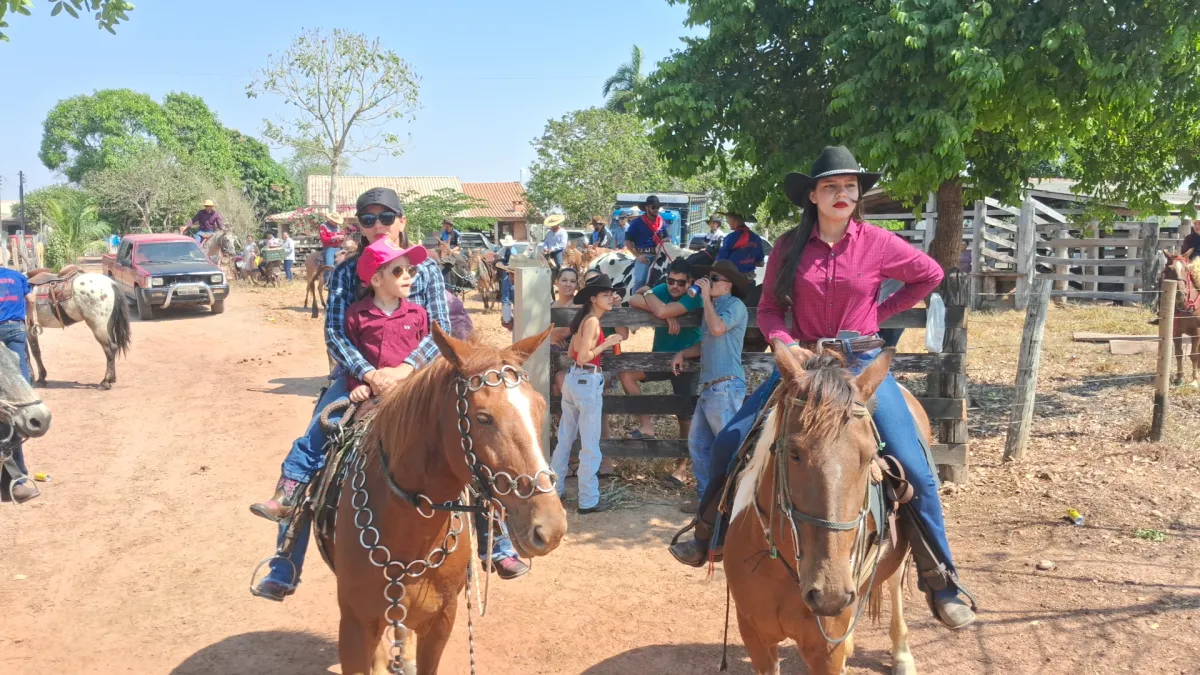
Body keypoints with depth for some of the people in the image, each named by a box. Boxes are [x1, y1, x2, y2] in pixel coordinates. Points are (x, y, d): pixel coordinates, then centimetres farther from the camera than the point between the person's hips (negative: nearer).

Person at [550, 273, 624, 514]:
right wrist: (607, 343, -13)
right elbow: (583, 357, -21)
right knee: (590, 445, 0)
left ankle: (553, 489, 27)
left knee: (565, 438, 17)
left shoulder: (583, 318, 12)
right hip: (587, 383, -9)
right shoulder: (592, 321, -15)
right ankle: (588, 500, 7)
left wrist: (601, 346, 16)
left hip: (573, 380, 9)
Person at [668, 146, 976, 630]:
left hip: (863, 364, -1)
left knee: (914, 468, -13)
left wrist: (880, 313, 3)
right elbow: (769, 308, 3)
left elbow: (930, 275, 10)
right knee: (730, 440, -7)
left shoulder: (877, 243, -4)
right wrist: (784, 343, -16)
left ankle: (941, 582, 5)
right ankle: (707, 535, 16)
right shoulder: (790, 246, 0)